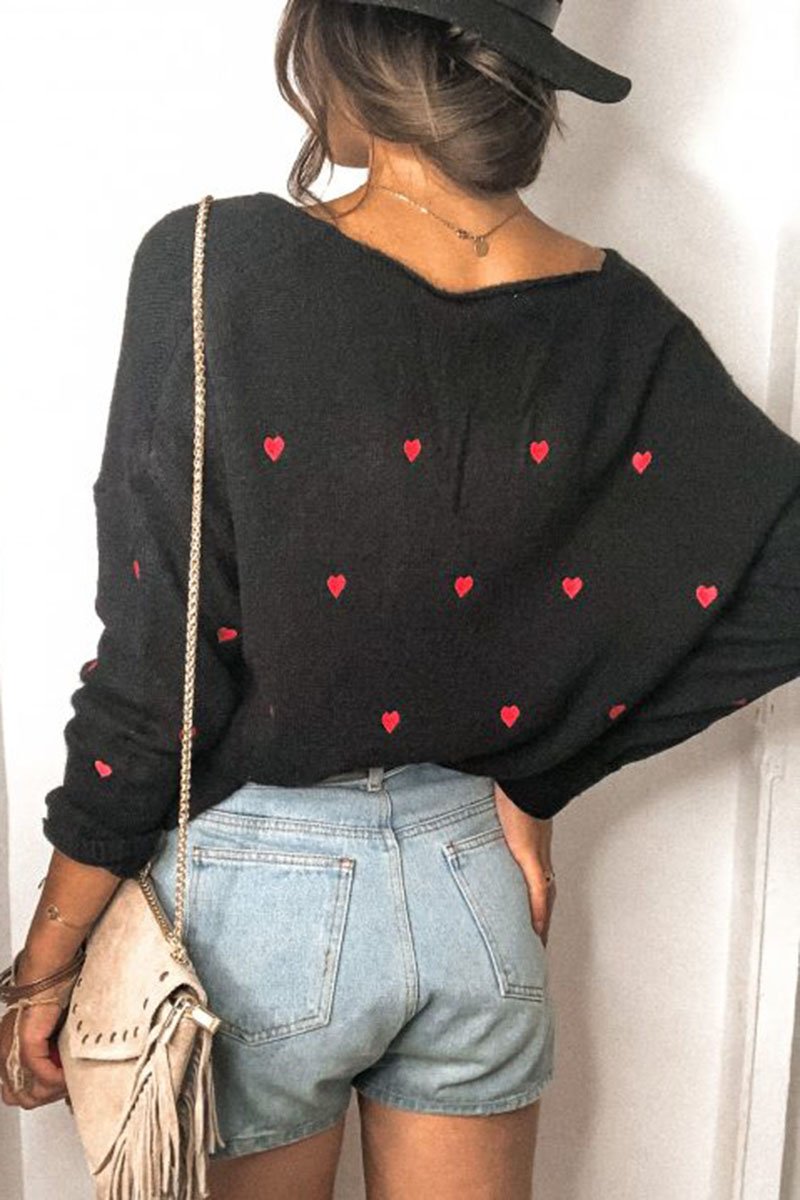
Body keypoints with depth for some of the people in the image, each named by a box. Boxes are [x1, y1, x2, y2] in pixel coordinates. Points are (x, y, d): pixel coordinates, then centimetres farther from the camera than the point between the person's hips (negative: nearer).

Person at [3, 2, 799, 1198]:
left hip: (260, 887, -3)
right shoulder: (618, 318, -6)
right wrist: (536, 775, 0)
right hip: (477, 884, 4)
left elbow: (155, 673, -17)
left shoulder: (217, 268, -18)